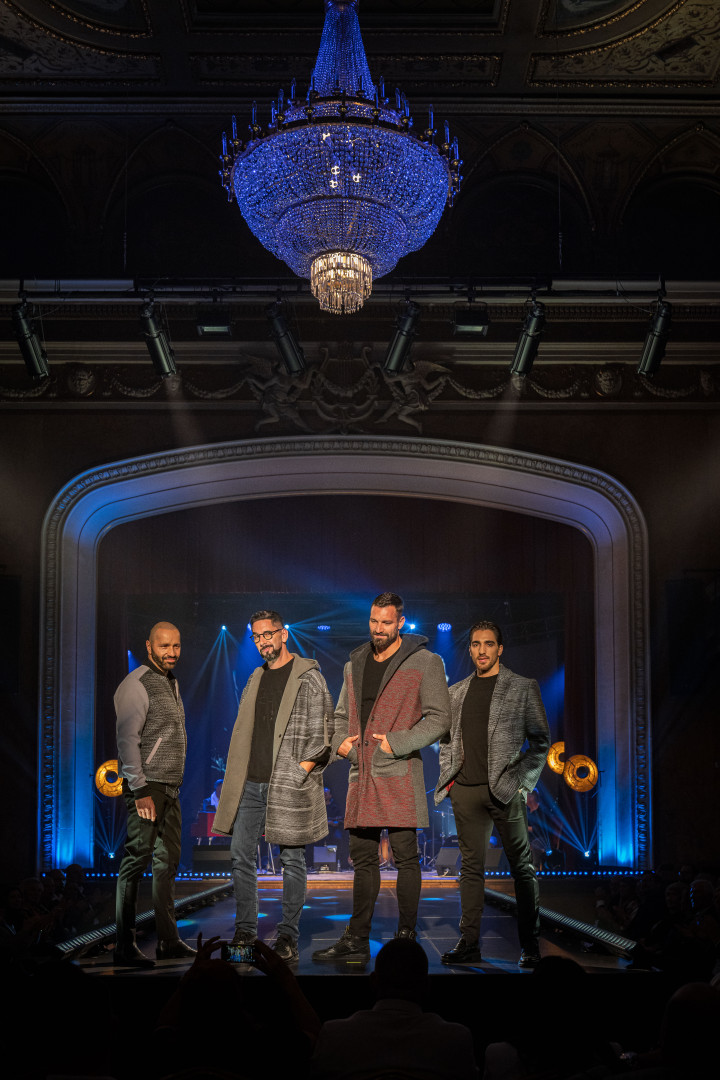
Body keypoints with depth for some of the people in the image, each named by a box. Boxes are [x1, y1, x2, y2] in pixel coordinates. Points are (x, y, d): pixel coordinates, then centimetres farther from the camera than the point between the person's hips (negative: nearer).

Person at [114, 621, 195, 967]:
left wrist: (175, 784, 18)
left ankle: (168, 941, 16)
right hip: (146, 786, -9)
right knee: (136, 860, -8)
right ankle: (124, 946, -4)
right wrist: (140, 791, -19)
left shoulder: (171, 682, 17)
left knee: (168, 861, 10)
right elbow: (127, 740, -16)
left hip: (170, 787, 9)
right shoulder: (136, 685, -11)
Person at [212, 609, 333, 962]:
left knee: (292, 860, 1)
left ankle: (288, 934, 8)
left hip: (288, 785, -6)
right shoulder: (256, 678, 15)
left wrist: (300, 772, -14)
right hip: (251, 783, 6)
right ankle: (245, 929, 15)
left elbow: (320, 733, -8)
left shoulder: (308, 678, -4)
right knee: (241, 856, 5)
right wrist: (238, 776, 12)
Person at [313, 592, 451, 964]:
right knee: (363, 859, 8)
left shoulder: (425, 662, -2)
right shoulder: (355, 663, 15)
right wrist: (341, 740, 5)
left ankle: (406, 937, 6)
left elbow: (439, 718, -6)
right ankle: (356, 941, 12)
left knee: (405, 857, -3)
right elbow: (342, 713, 25)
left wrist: (397, 743, -14)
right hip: (361, 773, 6)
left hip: (399, 774, -5)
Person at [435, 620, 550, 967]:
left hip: (505, 790, -3)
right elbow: (446, 739, 22)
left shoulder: (523, 688, 3)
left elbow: (540, 740, 2)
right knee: (471, 867, 4)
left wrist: (522, 782, -7)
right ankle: (469, 943, 7)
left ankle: (530, 945, 8)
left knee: (521, 867, 1)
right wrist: (448, 775, 8)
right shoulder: (456, 692, 15)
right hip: (466, 791, 4)